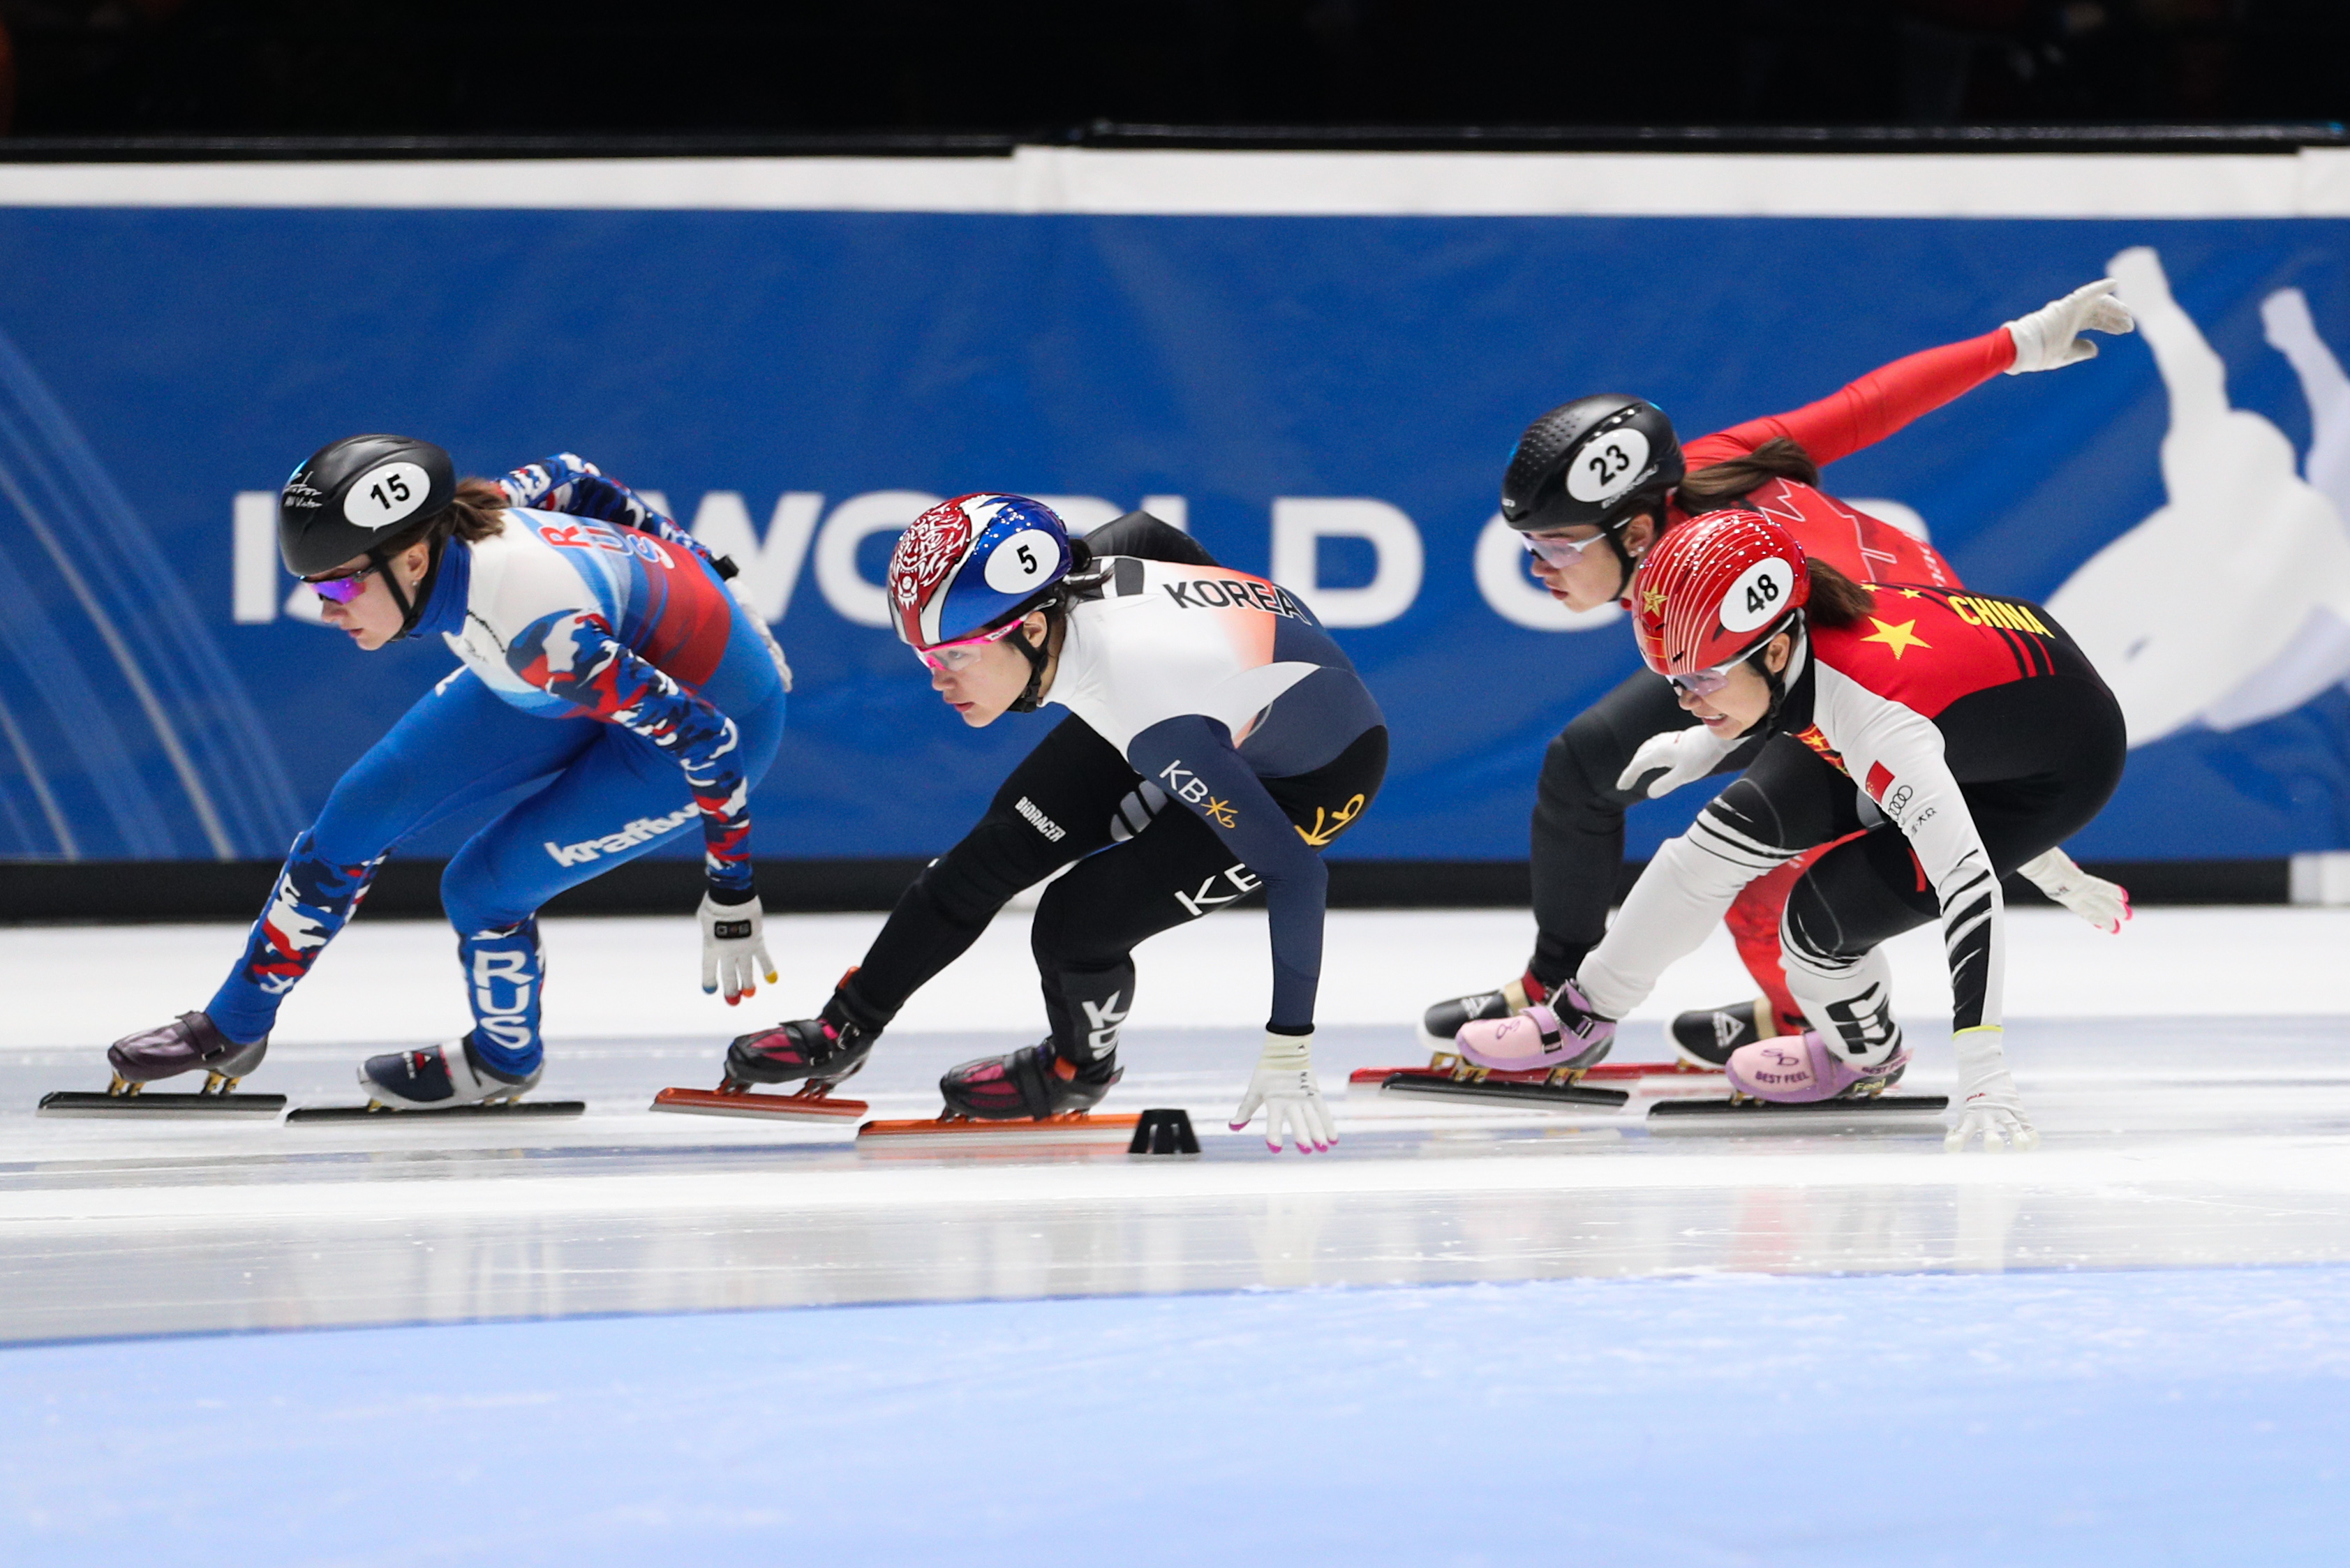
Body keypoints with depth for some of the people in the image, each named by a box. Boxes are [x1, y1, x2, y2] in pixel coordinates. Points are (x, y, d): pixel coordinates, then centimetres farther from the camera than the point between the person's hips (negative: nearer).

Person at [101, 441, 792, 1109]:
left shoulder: (536, 631, -41)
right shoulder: (450, 535, -19)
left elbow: (704, 737, -34)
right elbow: (561, 480, 1)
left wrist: (731, 893, -25)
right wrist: (679, 562, 16)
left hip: (716, 704, -8)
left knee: (481, 885, -11)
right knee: (366, 805, 5)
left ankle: (504, 1063, 22)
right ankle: (230, 1032, 22)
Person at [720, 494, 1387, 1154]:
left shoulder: (1160, 722, -42)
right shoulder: (1072, 577, -23)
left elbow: (1296, 873, -38)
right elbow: (1145, 532, 1)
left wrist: (1287, 1054, -34)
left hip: (1312, 775, -7)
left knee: (1077, 922, -15)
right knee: (997, 851, 4)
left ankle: (1077, 1070, 18)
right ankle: (846, 1030, 24)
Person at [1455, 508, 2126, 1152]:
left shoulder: (1877, 716, -43)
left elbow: (1968, 883, -47)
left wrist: (1983, 1076, -52)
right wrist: (1699, 747, 20)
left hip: (2055, 774, -7)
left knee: (1822, 916, -17)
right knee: (1732, 831, 0)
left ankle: (1865, 1056, 16)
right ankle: (1583, 1015, 19)